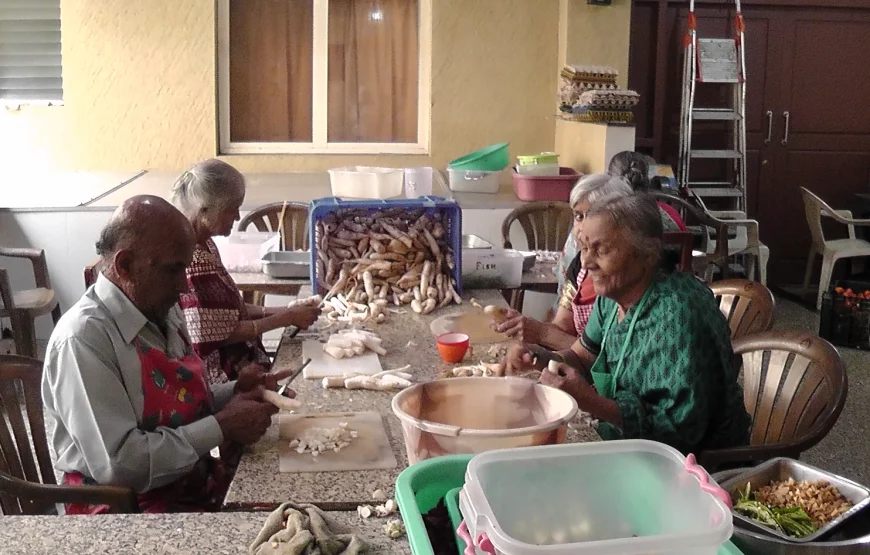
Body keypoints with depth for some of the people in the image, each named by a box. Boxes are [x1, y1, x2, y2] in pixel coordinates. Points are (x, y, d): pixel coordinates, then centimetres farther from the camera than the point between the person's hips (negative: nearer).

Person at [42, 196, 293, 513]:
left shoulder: (163, 310, 6)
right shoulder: (83, 338, -20)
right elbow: (118, 464, -25)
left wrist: (235, 393, 0)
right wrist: (222, 427, -18)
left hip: (197, 487, 8)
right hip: (128, 509, -8)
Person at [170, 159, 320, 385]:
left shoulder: (203, 245, 4)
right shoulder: (191, 262, -25)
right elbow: (222, 334, -21)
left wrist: (280, 311, 0)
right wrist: (287, 318, -14)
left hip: (237, 363, 9)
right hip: (224, 377, -9)